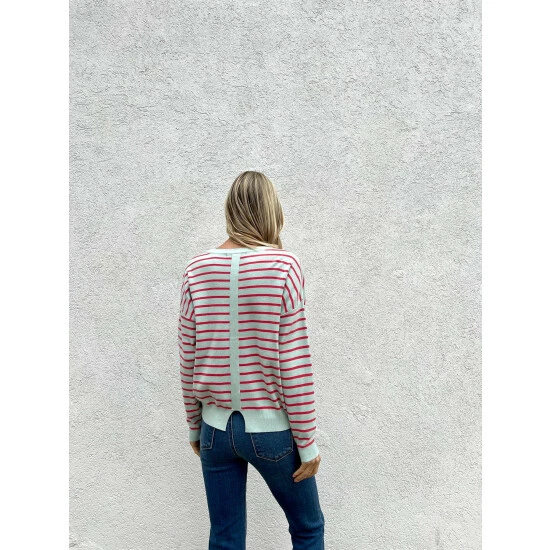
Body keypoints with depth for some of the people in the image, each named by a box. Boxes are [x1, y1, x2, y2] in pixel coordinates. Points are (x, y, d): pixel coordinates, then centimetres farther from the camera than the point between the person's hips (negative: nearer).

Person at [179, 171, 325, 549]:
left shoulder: (197, 269, -3)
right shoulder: (284, 266, -14)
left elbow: (188, 361, 1)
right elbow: (294, 365, -13)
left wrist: (195, 426, 14)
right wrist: (307, 442, -4)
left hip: (216, 428, 4)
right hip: (270, 429, -3)